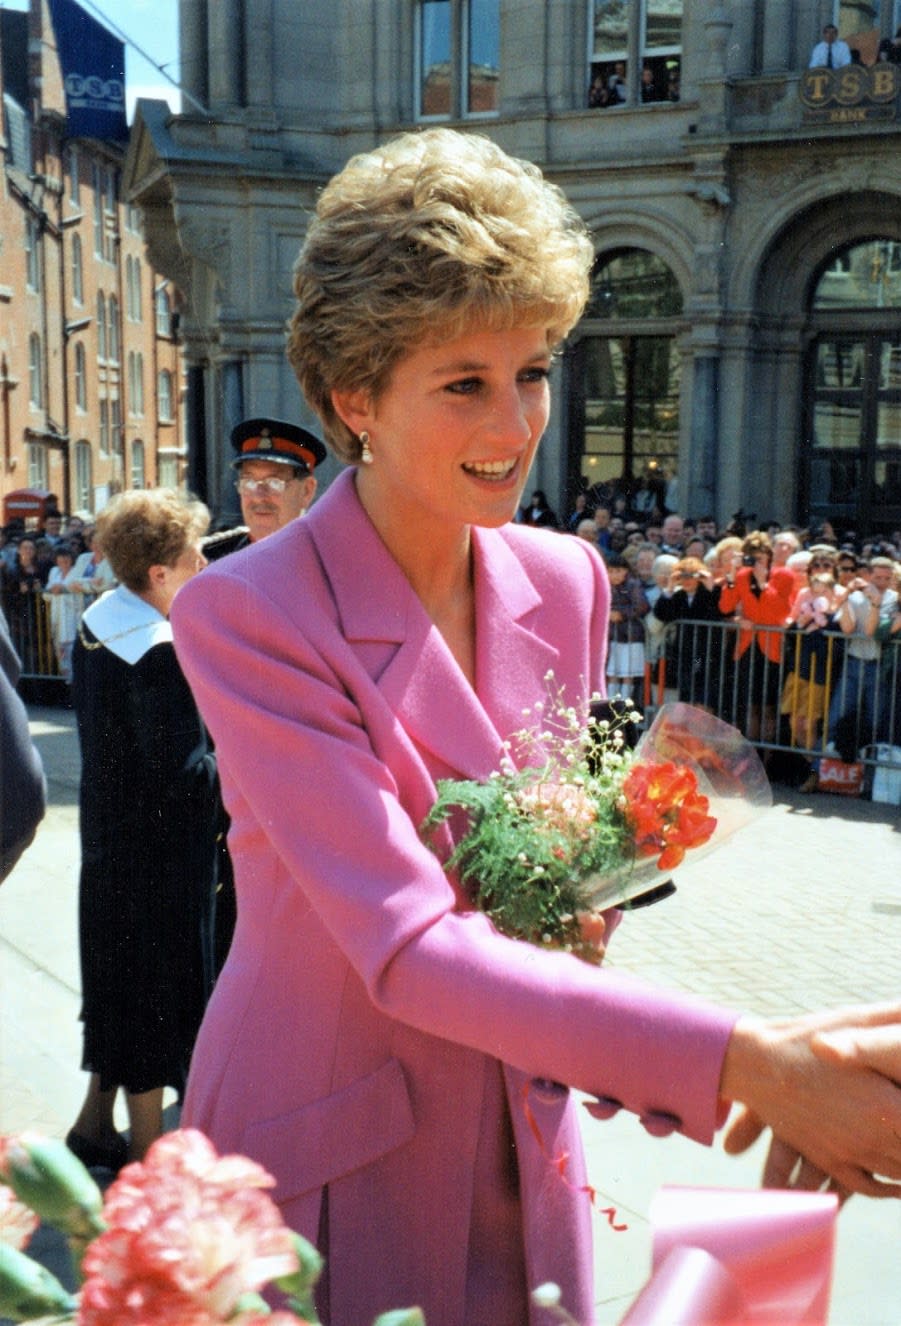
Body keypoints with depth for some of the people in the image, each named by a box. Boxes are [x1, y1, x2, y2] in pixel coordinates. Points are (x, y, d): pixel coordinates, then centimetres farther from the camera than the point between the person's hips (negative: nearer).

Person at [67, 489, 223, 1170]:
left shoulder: (98, 620, 4)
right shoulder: (161, 651, -25)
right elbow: (185, 774, -27)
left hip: (110, 829, 9)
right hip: (160, 848, -9)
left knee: (121, 977, 22)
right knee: (161, 987, 6)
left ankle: (94, 1123, 37)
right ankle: (147, 1153, 22)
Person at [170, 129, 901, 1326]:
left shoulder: (567, 583, -3)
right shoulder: (245, 618, -20)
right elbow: (404, 946, -26)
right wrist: (744, 1062, -32)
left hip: (524, 1156, 5)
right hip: (326, 1171, -4)